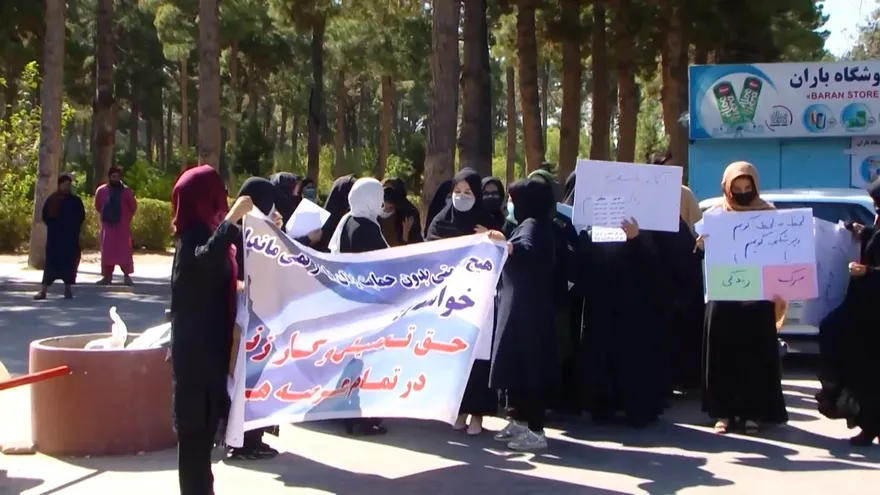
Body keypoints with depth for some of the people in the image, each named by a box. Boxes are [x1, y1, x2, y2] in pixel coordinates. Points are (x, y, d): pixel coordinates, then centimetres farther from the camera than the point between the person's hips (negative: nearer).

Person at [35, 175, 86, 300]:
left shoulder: (75, 200, 3)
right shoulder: (51, 199, 5)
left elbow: (81, 216, 5)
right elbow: (45, 215, 10)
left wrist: (74, 228, -3)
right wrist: (52, 225, 0)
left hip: (70, 236, 0)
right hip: (54, 236, 0)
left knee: (69, 261, -1)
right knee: (51, 261, -3)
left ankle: (67, 289, 6)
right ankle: (43, 290, -6)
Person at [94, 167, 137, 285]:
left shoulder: (126, 191, -5)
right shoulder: (101, 191, 0)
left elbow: (133, 206, 7)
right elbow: (98, 206, 16)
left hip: (122, 226, -2)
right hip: (107, 226, 2)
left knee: (124, 251, -5)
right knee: (107, 251, 5)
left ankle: (127, 275, -1)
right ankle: (107, 276, 10)